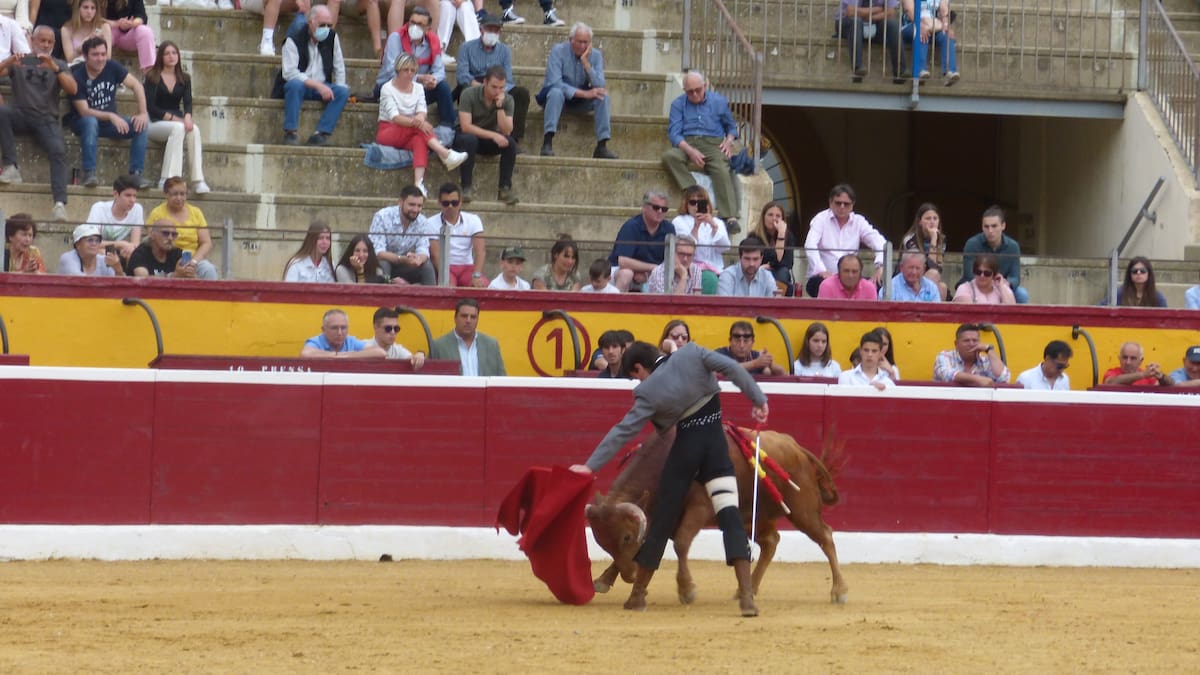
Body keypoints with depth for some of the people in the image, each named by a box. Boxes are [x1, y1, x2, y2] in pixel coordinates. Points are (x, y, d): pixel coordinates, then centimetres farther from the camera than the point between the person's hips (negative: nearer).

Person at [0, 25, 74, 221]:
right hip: (20, 115, 0)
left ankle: (60, 203, -38)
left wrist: (55, 69, -14)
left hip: (46, 119, 0)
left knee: (58, 151, -28)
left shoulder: (59, 65, 17)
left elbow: (72, 89, 1)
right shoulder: (20, 61, 17)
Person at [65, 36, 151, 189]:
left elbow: (136, 85, -5)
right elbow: (84, 111, -22)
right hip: (82, 122, -4)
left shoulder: (112, 68, -5)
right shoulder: (77, 76, -17)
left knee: (143, 125, -18)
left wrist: (143, 113, -18)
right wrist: (111, 116, -33)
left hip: (110, 120, 4)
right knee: (90, 122, -40)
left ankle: (136, 173, -18)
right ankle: (89, 173, -38)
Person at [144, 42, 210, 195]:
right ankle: (168, 180, -42)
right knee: (178, 128, -36)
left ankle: (198, 181, -39)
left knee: (194, 130, -31)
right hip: (156, 123, -3)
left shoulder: (184, 78, 14)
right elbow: (150, 106, -6)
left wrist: (187, 116, -21)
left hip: (177, 121, 4)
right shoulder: (153, 77, 2)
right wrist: (172, 118, -16)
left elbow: (188, 102, 1)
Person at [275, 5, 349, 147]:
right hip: (298, 86, -4)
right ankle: (290, 133, -34)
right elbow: (289, 72, -23)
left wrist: (338, 91, -5)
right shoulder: (293, 41, -13)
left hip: (321, 87, 4)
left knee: (343, 92, -23)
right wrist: (317, 85, -30)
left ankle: (320, 134, -28)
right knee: (295, 85, -38)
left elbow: (339, 67, 10)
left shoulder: (332, 37, 3)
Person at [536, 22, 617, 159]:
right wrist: (583, 93, -32)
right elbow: (554, 82, -27)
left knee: (603, 96, -23)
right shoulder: (558, 51, -15)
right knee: (556, 92, -37)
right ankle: (547, 142, -45)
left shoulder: (595, 55, -5)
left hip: (580, 102, 3)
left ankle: (602, 146, -26)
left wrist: (586, 63, -28)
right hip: (557, 96, -3)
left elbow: (599, 86, -17)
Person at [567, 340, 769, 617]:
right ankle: (746, 596, -20)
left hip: (685, 447, -2)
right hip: (716, 441, 2)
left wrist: (590, 466, -2)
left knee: (662, 521, 10)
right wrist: (758, 399, -1)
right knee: (730, 515, -7)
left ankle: (637, 594, 20)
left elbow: (623, 432, -7)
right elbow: (731, 367, -9)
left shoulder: (649, 392, -6)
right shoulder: (690, 354, -2)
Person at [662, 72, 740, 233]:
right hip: (686, 146, 1)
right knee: (669, 156, -33)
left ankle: (730, 217, -45)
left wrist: (729, 141, 1)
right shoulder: (678, 104, 11)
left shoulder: (719, 102, 14)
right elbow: (673, 133, -1)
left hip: (713, 145, -1)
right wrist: (690, 151, -18)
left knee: (722, 170, -33)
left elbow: (731, 126, 25)